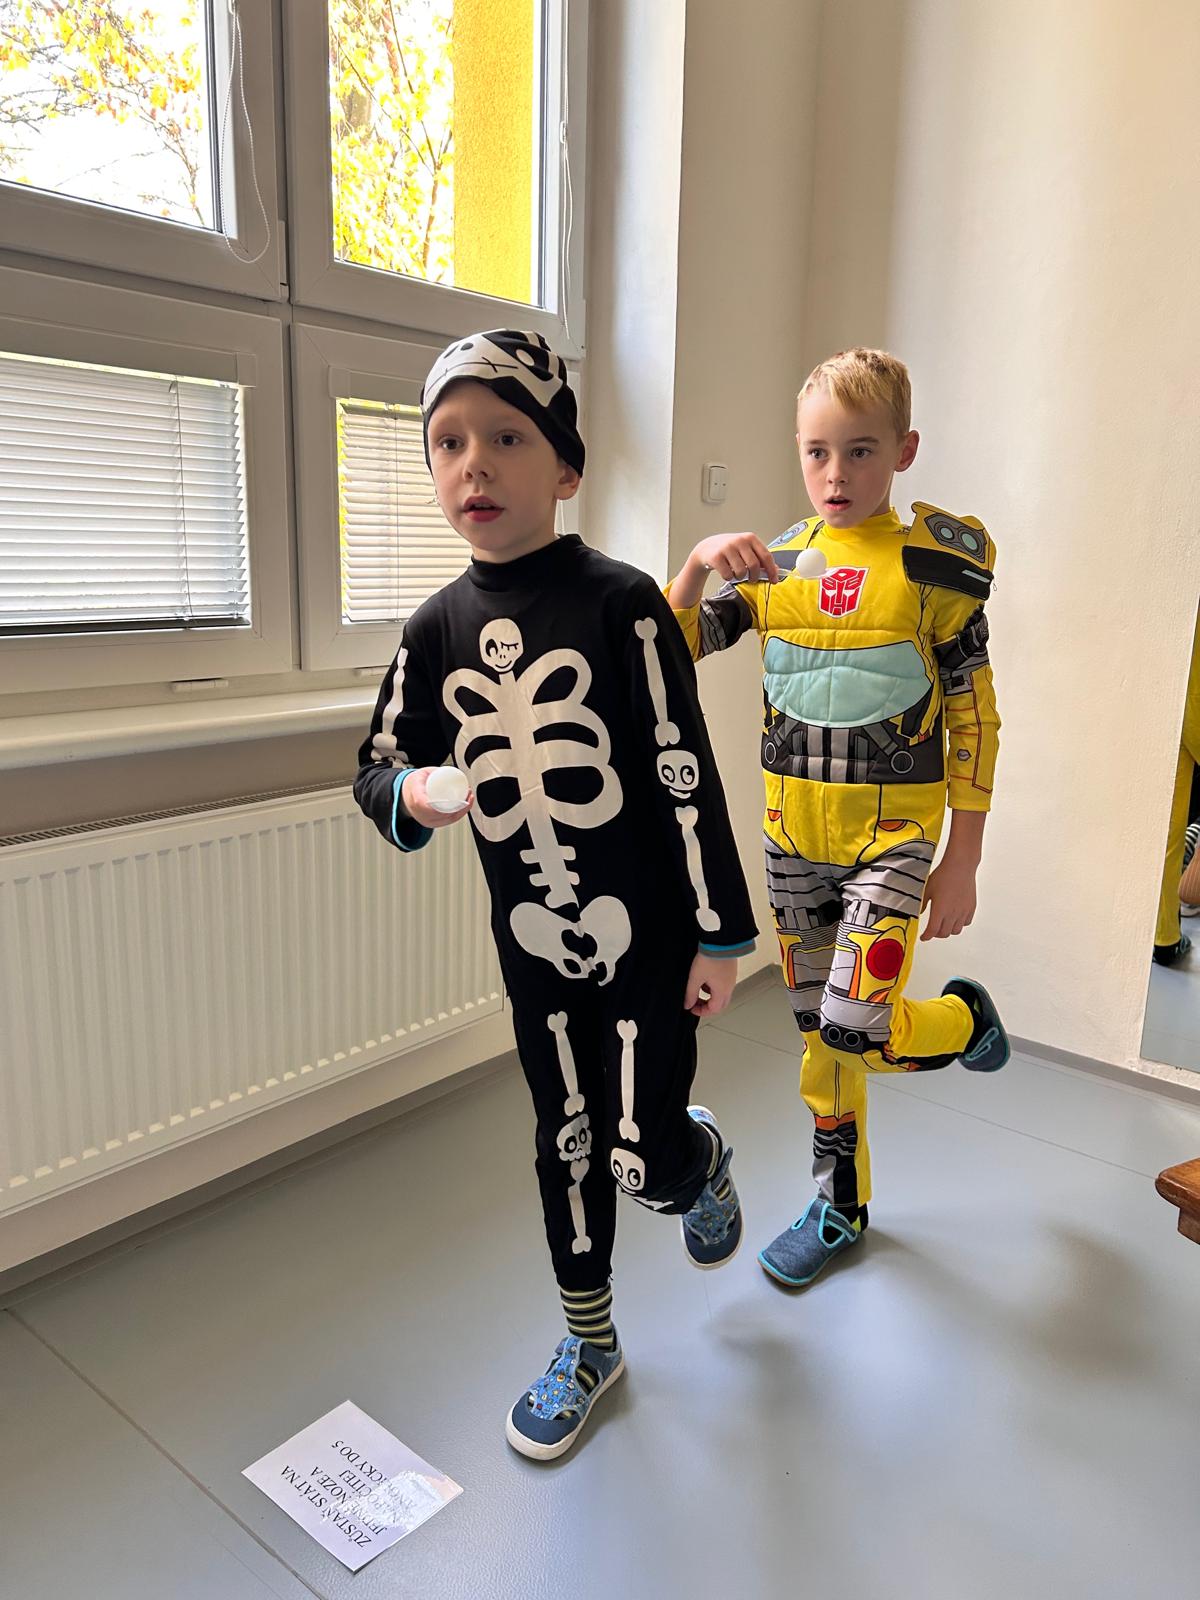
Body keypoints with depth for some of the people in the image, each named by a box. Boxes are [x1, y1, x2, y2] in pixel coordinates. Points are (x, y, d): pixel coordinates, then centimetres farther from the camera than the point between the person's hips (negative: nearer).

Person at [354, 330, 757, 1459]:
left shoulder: (620, 603, -13)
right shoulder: (437, 628, -1)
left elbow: (686, 775, -11)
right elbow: (377, 768, 8)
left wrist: (721, 938, -9)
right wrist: (414, 792, -17)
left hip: (646, 938, -4)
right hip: (533, 944, 4)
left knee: (644, 1158, 1)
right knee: (567, 1142, 16)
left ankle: (702, 1161, 40)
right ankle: (589, 1342, 39)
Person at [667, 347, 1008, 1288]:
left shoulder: (935, 564, -7)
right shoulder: (773, 564, 3)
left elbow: (974, 718, -5)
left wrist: (963, 863, -6)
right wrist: (698, 564, -19)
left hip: (893, 831, -4)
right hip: (795, 834, 4)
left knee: (855, 1031, -15)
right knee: (817, 1032, 13)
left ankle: (962, 1016, 21)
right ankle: (842, 1208, 33)